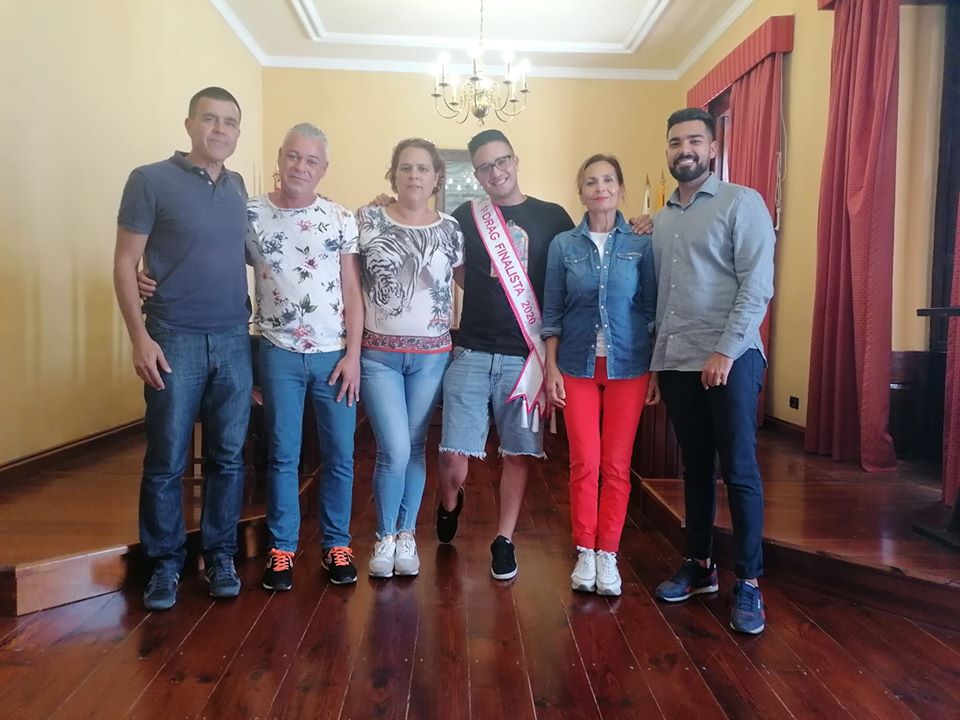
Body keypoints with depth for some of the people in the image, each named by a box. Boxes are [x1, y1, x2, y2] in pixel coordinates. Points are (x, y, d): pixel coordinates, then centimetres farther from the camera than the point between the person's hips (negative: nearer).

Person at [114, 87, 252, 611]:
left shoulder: (237, 187, 11)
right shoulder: (151, 180, -3)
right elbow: (124, 264, -4)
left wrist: (251, 326, 10)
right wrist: (140, 337, -12)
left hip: (235, 340, 4)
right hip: (175, 340, -4)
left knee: (228, 456, 8)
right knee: (166, 461, 3)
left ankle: (220, 555, 22)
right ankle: (165, 562, 20)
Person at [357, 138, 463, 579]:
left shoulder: (451, 230, 4)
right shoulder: (367, 220, 0)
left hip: (431, 356, 2)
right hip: (378, 354, -1)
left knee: (415, 448, 9)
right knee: (394, 452, -6)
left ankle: (407, 536, 27)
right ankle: (384, 537, 16)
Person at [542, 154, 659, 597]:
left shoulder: (642, 244, 2)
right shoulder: (564, 245, 3)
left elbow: (653, 309, 2)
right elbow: (552, 312, 4)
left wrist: (657, 370, -1)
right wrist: (551, 368, -2)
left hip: (628, 366, 0)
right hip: (578, 366, 0)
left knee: (616, 466, 4)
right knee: (584, 464, 1)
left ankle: (608, 554, 18)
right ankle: (584, 553, 17)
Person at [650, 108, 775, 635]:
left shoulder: (741, 202, -2)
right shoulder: (662, 219, 15)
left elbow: (757, 285, -10)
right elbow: (657, 293, 13)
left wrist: (725, 351, -17)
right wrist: (655, 359, 7)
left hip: (730, 357, -5)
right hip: (675, 360, 5)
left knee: (739, 471, -1)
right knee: (695, 467, 13)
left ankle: (748, 584, 11)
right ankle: (700, 566, 26)